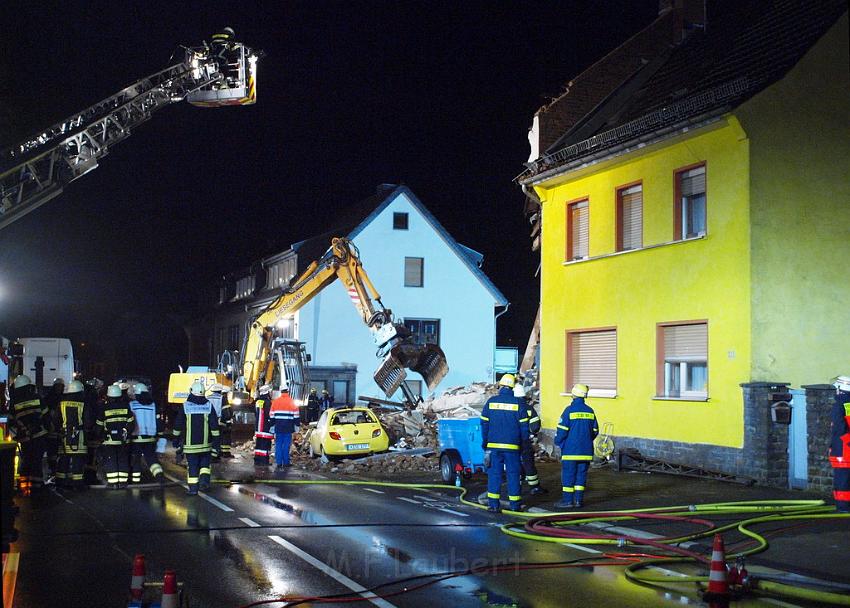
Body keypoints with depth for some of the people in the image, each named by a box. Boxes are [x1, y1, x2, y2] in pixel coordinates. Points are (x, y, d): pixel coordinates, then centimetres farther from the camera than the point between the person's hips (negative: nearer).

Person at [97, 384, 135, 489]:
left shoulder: (104, 408, -6)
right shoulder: (126, 406, -1)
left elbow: (99, 425, 2)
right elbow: (131, 422, 0)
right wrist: (127, 433, 10)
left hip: (109, 440, -2)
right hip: (123, 440, 2)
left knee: (110, 460, 4)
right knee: (123, 460, 10)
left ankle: (113, 482, -2)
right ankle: (123, 481, 7)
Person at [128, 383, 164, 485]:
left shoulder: (132, 404, -6)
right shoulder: (153, 405, 4)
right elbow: (158, 421, 7)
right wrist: (159, 435, 15)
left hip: (136, 438, -3)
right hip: (150, 438, 3)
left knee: (135, 459, 11)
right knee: (151, 457, 8)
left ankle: (135, 480, 16)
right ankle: (158, 473, -15)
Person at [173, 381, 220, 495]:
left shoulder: (185, 406, -4)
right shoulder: (209, 406, -1)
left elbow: (178, 425, 3)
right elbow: (214, 426, -3)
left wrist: (176, 439, 15)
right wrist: (216, 443, 1)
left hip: (190, 444, -1)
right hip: (206, 443, 1)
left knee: (192, 466, 5)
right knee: (205, 464, 17)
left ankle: (193, 488, 4)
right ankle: (204, 479, -4)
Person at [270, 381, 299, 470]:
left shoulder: (275, 402, 3)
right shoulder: (292, 402, -3)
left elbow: (272, 416, 6)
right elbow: (296, 416, 0)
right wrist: (297, 425, 9)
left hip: (278, 427, 2)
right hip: (288, 428, -2)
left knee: (278, 445, 6)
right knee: (286, 445, 3)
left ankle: (278, 462, 5)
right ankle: (286, 462, 4)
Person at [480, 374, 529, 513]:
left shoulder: (491, 402, 1)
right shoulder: (518, 403, -1)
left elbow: (484, 424, 3)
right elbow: (524, 426, 1)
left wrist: (485, 443, 11)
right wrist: (524, 443, 11)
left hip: (493, 445, 1)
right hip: (512, 446, -1)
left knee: (494, 474, 4)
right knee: (513, 474, 7)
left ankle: (493, 504, 0)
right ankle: (514, 504, 11)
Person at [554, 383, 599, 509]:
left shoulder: (570, 410, -11)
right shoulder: (590, 411, 5)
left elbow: (562, 429, -11)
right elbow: (595, 431, 11)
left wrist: (558, 442, 5)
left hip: (571, 450, -5)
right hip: (586, 451, 5)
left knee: (568, 474, 1)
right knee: (581, 474, 10)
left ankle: (567, 500, 3)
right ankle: (578, 499, 11)